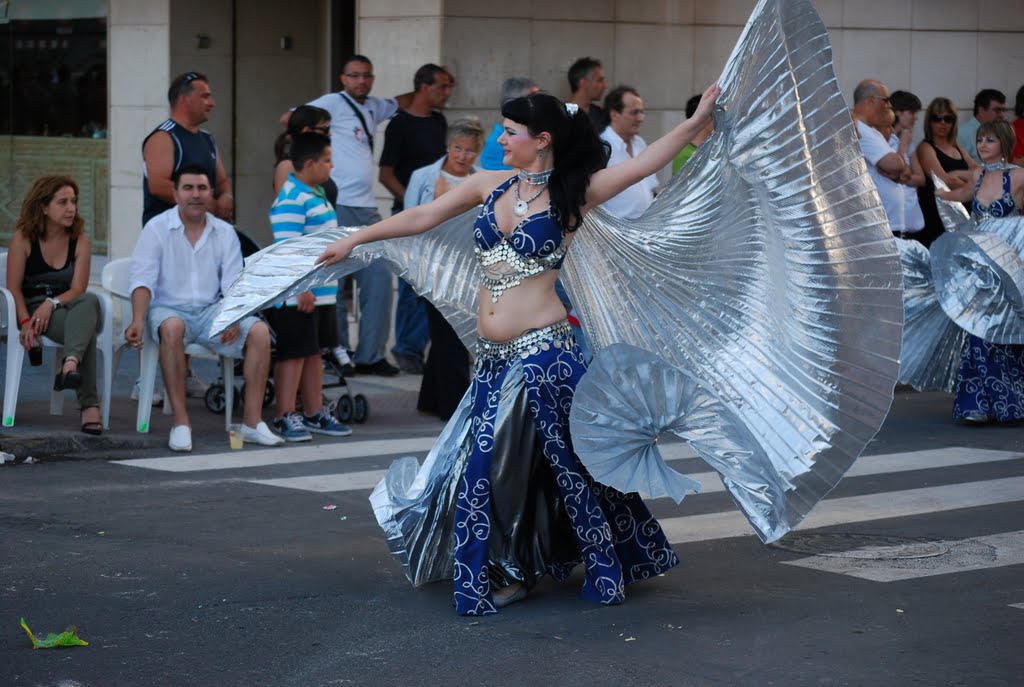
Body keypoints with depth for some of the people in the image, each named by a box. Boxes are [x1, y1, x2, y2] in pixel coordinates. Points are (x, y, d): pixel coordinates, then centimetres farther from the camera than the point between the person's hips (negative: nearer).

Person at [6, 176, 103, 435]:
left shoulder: (80, 241, 4)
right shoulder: (23, 238, -3)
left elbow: (78, 289, -4)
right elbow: (14, 288, -6)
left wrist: (52, 303, -24)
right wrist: (25, 322, -22)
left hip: (66, 306, 3)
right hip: (31, 307, -3)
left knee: (89, 301, -36)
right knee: (87, 329, -33)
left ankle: (71, 363, -60)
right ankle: (89, 404, -46)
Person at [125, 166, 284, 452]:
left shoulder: (225, 232, 9)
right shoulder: (157, 228, 0)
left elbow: (234, 284, 3)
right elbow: (143, 279, -9)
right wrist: (137, 321, -26)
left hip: (211, 311, 4)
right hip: (169, 308, -3)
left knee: (259, 331, -21)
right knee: (172, 327, -39)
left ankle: (252, 422, -18)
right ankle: (181, 423, -36)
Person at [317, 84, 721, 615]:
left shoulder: (572, 193, -4)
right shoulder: (491, 187, 10)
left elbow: (647, 162, -9)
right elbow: (422, 217, 17)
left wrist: (699, 119, -16)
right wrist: (354, 239, 20)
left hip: (543, 350, -5)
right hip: (492, 354, 6)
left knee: (568, 458, 1)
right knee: (481, 466, 5)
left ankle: (606, 572, 16)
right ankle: (487, 581, 16)